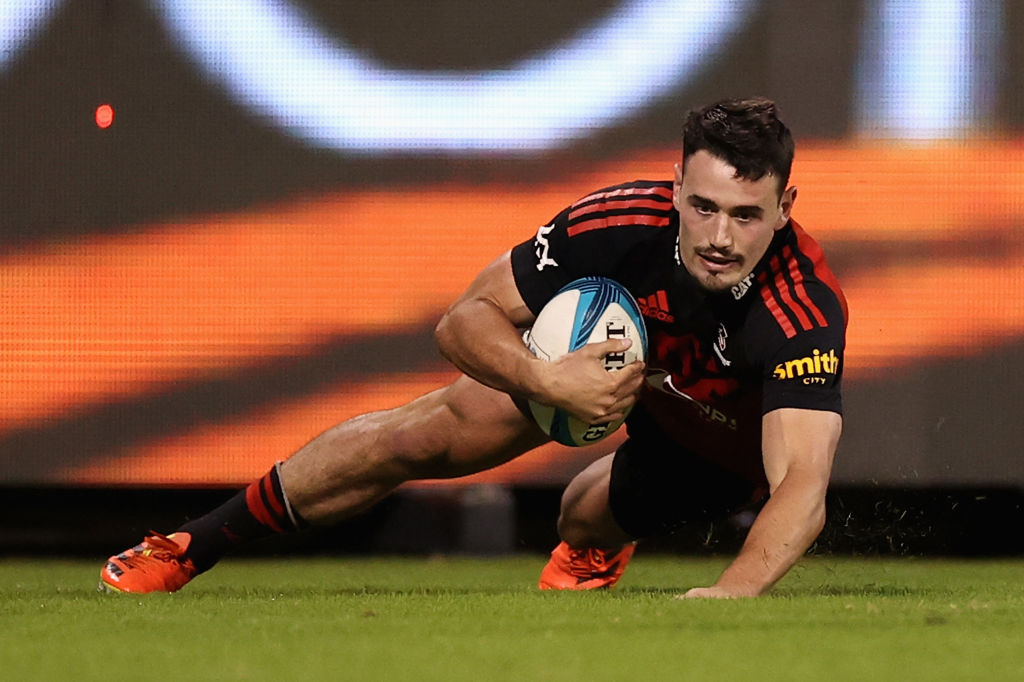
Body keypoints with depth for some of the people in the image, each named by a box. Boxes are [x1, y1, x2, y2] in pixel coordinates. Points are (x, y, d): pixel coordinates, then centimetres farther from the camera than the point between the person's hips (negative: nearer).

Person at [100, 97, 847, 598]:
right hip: (605, 348, 1)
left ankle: (588, 546, 40)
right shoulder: (621, 223, -38)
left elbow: (803, 486, -57)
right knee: (421, 436, 0)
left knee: (591, 519, -3)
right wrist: (545, 380, -45)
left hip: (724, 435, -1)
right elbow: (466, 318, -26)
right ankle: (191, 548, 20)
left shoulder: (807, 313, -46)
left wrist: (733, 590, -75)